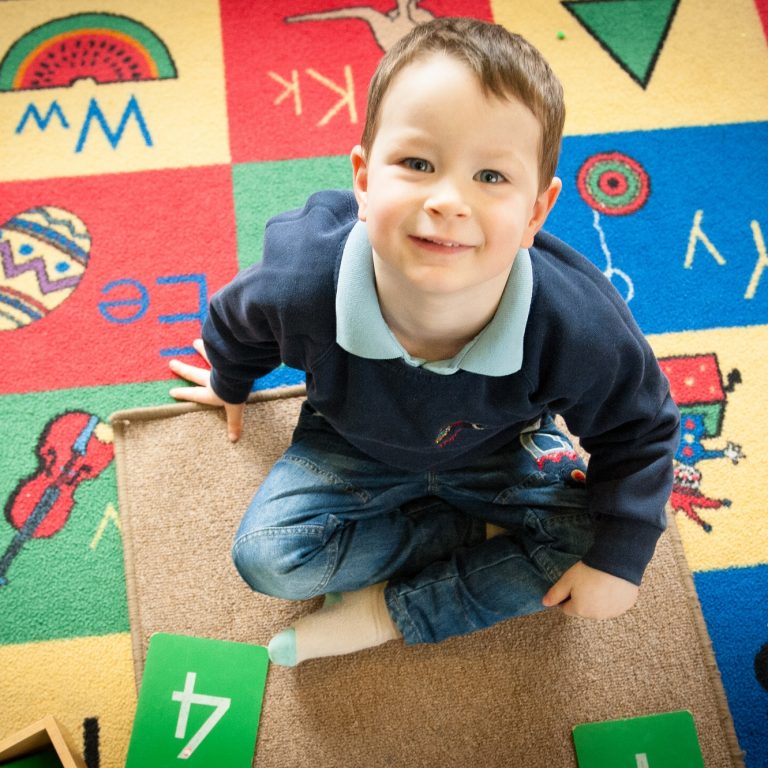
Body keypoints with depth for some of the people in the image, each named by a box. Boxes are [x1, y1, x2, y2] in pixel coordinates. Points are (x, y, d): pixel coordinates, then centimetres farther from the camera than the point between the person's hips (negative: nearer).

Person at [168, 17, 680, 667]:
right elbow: (236, 320, -7)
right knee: (268, 558, -17)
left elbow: (641, 430, -13)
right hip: (354, 445, 0)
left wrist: (619, 559, -16)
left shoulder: (577, 330, -35)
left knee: (588, 540, -14)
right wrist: (231, 382, 15)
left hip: (497, 453, 1)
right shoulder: (302, 283, -35)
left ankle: (387, 613, -8)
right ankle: (482, 532, -3)